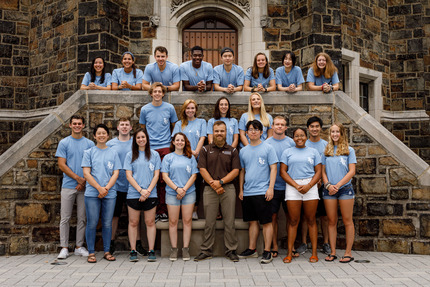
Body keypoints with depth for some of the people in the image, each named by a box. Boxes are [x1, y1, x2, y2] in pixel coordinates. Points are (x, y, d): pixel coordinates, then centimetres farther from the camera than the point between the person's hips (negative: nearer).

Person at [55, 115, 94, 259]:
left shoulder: (90, 144, 8)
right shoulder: (64, 143, 4)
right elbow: (62, 165, -3)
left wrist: (84, 182, -8)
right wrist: (78, 178, -10)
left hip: (84, 186, 2)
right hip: (68, 186, -1)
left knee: (82, 218, 7)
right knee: (65, 218, 1)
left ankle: (79, 247, 17)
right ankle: (64, 248, 10)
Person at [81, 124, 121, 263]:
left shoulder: (113, 153, 12)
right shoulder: (89, 152, 6)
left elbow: (116, 173, 6)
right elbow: (86, 173, -1)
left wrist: (107, 188, -9)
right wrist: (99, 188, -11)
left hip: (110, 194, 2)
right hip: (92, 193, -2)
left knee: (107, 224, 5)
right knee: (92, 223, -1)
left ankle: (107, 251, 15)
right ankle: (91, 253, 9)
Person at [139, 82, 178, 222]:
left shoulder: (169, 108, 5)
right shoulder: (145, 109, 7)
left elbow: (174, 127, 15)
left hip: (165, 147, -1)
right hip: (150, 148, 1)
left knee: (164, 180, -2)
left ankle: (163, 210, 7)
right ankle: (154, 211, 11)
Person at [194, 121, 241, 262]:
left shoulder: (232, 151, 10)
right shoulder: (206, 149, 10)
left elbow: (235, 171, 2)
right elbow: (202, 169, 1)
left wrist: (221, 182, -10)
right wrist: (213, 184, -9)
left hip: (228, 188, 0)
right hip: (209, 189, 0)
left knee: (230, 221, 2)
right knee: (209, 222, 3)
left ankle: (231, 250, 12)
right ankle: (206, 251, 13)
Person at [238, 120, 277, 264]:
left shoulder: (268, 148, 0)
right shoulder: (243, 151, 13)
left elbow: (273, 169, -4)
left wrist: (270, 188, -12)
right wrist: (241, 190, 13)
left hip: (262, 192, -5)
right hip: (247, 192, 5)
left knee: (266, 221, -1)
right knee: (253, 221, 13)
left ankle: (267, 251, 5)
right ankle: (252, 249, 22)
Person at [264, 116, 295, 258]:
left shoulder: (291, 142, 4)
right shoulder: (266, 143, 3)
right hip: (273, 186, 0)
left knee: (290, 216, 6)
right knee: (273, 216, 4)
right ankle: (275, 246, 14)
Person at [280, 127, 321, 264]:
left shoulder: (313, 152, 12)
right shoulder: (287, 152, 11)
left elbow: (318, 172, 6)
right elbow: (283, 172, 3)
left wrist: (308, 186, -10)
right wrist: (296, 186, -9)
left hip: (310, 186, 0)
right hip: (292, 186, 0)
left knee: (311, 220, 3)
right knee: (293, 221, 0)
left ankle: (314, 253, 9)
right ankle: (289, 253, 5)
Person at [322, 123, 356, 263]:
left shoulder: (349, 150, 3)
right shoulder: (326, 151, 12)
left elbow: (351, 171, -3)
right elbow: (323, 171, 11)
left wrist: (337, 185, -11)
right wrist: (328, 185, -7)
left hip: (345, 188, -2)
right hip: (329, 190, 3)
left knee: (347, 221, 1)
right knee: (332, 221, 5)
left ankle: (348, 253, 8)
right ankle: (333, 252, 13)